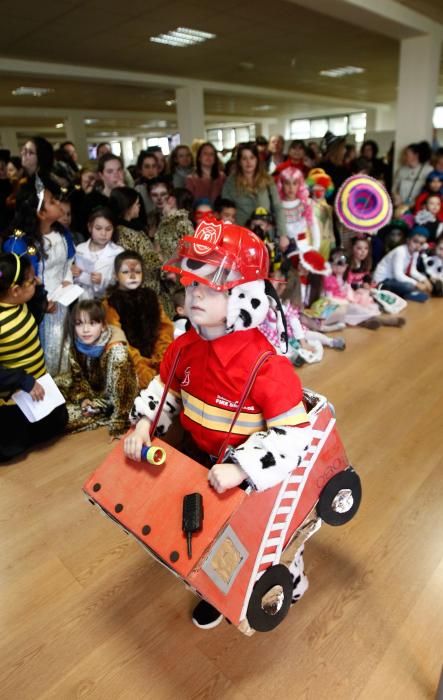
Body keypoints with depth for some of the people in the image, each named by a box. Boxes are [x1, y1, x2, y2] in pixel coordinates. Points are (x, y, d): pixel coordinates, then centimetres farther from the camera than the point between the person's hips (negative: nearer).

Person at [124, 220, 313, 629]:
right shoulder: (185, 347, -12)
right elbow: (165, 386, 6)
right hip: (199, 457, 6)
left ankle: (291, 582, 56)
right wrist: (143, 424, -10)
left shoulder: (265, 365, -34)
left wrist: (241, 469, -37)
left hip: (250, 472, -5)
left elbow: (294, 431, -31)